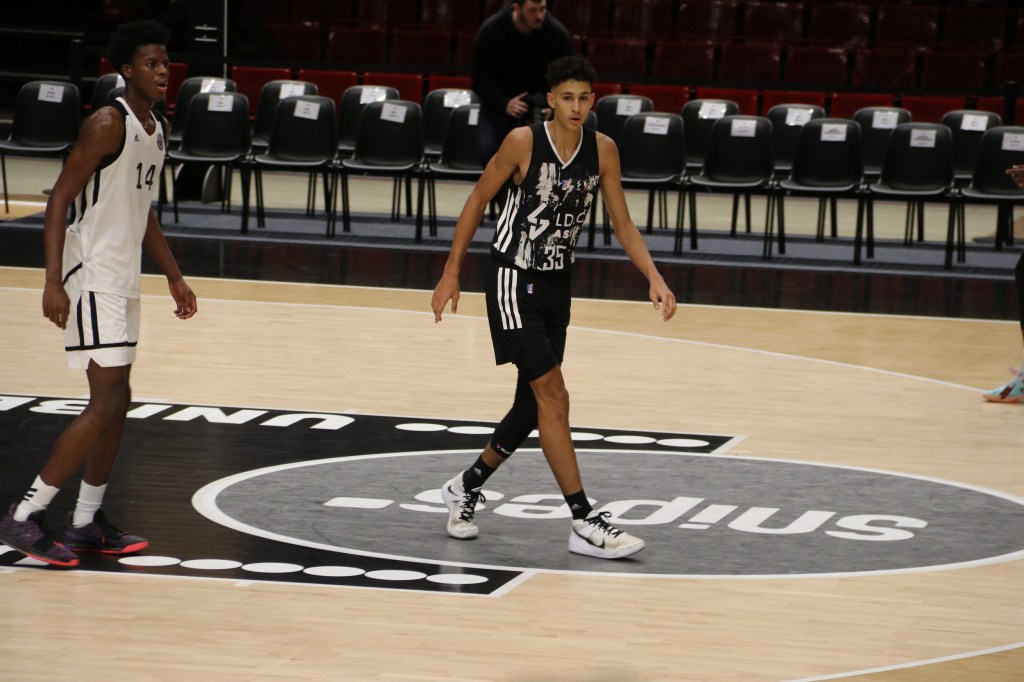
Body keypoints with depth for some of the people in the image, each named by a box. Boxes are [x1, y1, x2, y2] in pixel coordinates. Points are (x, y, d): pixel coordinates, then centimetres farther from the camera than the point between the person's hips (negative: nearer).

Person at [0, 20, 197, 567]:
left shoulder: (157, 131, 12)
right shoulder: (107, 125, -16)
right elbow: (59, 200, -18)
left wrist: (174, 277, 23)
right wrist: (53, 283, -25)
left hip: (124, 281, 9)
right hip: (92, 279, -9)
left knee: (116, 402, 11)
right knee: (106, 403, -13)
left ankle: (87, 523, 20)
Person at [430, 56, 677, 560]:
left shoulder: (602, 150, -2)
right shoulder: (523, 142, -16)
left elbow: (622, 223, 3)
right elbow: (478, 200, -5)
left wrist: (654, 278, -10)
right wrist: (451, 272, -4)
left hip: (557, 285, 6)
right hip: (513, 280, -6)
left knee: (533, 406, 11)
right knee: (553, 396, -14)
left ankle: (466, 487, 33)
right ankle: (585, 523, -14)